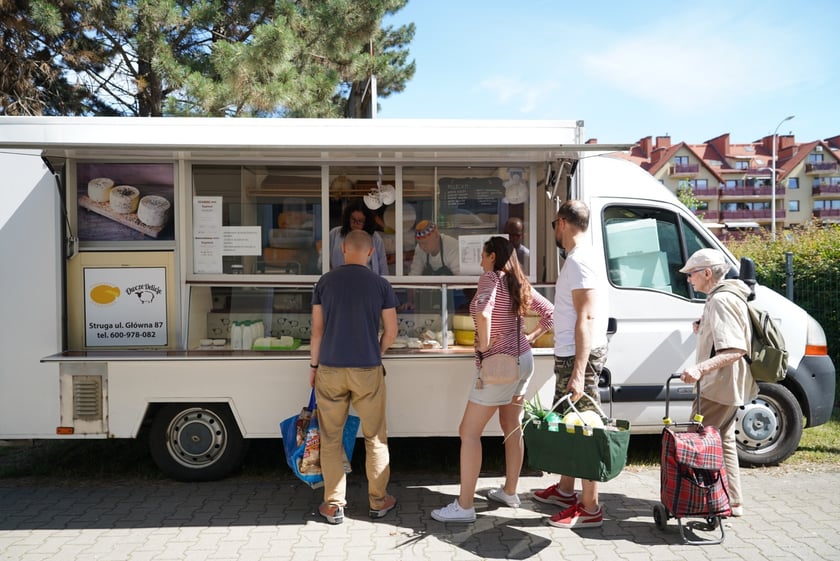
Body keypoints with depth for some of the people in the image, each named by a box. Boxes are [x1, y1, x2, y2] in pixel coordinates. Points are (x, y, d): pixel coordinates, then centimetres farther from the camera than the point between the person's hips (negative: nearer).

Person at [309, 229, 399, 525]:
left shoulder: (325, 282, 0)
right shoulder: (381, 285, -2)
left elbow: (317, 329, 2)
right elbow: (391, 332, 0)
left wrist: (313, 365, 12)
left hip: (330, 369, 1)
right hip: (368, 370, 0)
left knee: (331, 438, 10)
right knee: (375, 437, 12)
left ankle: (334, 505, 16)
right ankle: (378, 502, 21)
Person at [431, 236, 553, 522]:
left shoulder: (490, 277, -12)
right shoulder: (520, 283, 11)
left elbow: (482, 309, -31)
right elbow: (549, 312, 15)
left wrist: (484, 344, -21)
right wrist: (530, 337, 11)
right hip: (523, 359, 9)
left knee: (469, 432, -2)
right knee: (512, 426, 19)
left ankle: (463, 506, 1)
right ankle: (509, 491, 31)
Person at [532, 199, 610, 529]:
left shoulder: (580, 261, -17)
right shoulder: (578, 259, 15)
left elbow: (586, 318, -24)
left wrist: (578, 372, -27)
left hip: (580, 357, -11)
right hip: (570, 355, 11)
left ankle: (590, 509, 6)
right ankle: (565, 490, 34)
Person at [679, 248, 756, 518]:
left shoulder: (721, 300, -20)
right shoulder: (725, 296, 13)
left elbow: (735, 350, -28)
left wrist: (700, 368, -37)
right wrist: (703, 330, 9)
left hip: (720, 385, -11)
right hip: (731, 385, 11)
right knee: (723, 439, 18)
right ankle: (732, 502, 26)